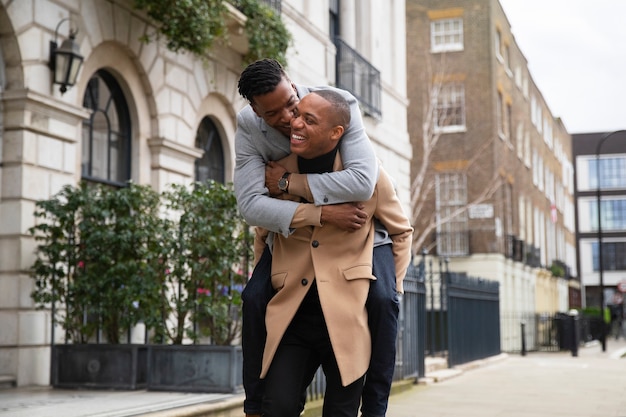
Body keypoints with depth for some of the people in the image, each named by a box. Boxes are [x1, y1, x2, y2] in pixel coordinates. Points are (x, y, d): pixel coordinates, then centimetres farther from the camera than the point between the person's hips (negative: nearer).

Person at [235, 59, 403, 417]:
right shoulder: (248, 126, -21)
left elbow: (362, 182, -40)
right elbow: (251, 204, -30)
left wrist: (287, 183, -34)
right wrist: (323, 214, -39)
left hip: (357, 220, -2)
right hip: (297, 226, 2)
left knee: (382, 299, -24)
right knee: (256, 298, -14)